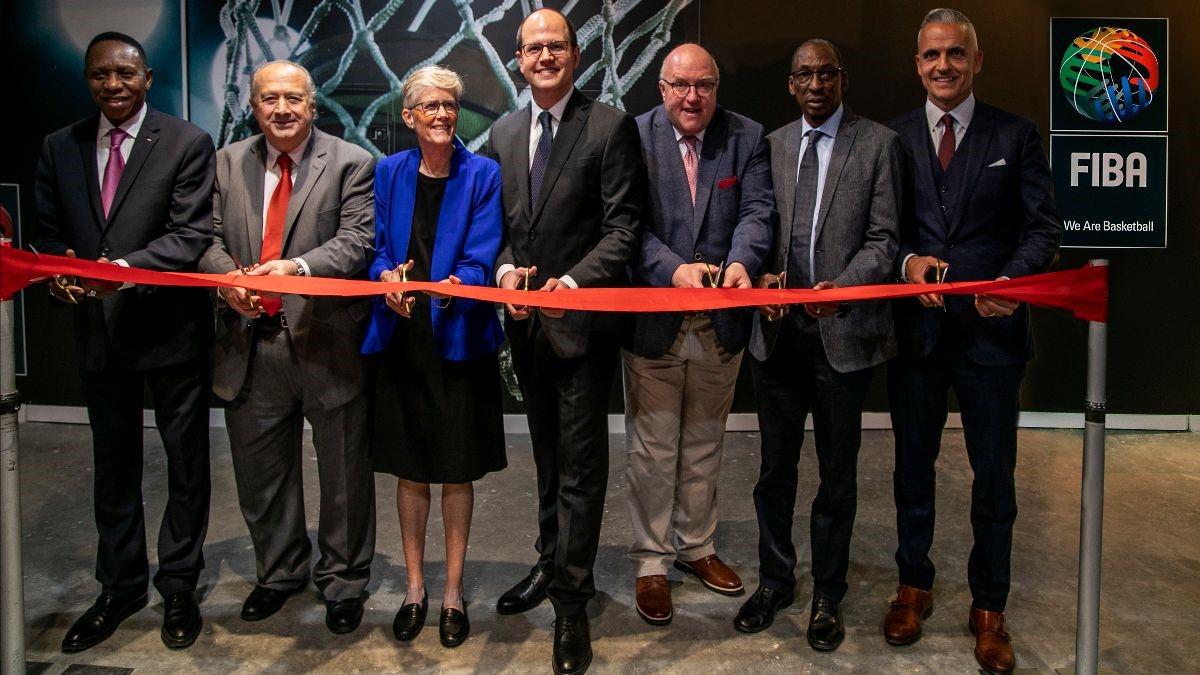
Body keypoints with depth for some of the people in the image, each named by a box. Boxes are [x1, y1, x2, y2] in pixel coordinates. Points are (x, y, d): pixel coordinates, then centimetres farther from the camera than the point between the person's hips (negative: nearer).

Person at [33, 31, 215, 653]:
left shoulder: (187, 143, -6)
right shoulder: (60, 147, 8)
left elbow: (191, 233, -14)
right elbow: (49, 232, 10)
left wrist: (124, 268, -28)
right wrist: (61, 272, -13)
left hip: (169, 327, -4)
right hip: (97, 329, 4)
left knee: (185, 466, 8)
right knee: (113, 468, 16)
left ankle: (178, 586, 25)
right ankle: (120, 588, 32)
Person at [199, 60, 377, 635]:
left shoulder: (351, 164, -2)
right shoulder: (228, 162, 10)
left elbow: (356, 242, -12)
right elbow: (210, 236, 6)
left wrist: (298, 267, -29)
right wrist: (227, 276, -15)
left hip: (326, 339, -3)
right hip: (251, 344, 4)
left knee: (343, 471, 8)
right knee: (259, 470, 16)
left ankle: (342, 581, 28)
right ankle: (279, 572, 38)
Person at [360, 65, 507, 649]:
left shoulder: (483, 175, -3)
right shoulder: (388, 173, 6)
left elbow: (480, 259, -10)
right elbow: (376, 248, 4)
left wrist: (455, 285, -30)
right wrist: (388, 278, -18)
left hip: (458, 338, -2)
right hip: (401, 338, 3)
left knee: (457, 469, 7)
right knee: (409, 468, 12)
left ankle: (453, 593, 22)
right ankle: (414, 588, 27)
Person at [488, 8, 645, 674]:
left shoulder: (610, 126, -7)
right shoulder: (504, 132, 11)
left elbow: (623, 225, -11)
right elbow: (501, 221, 12)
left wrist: (574, 281, -23)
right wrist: (505, 267, -8)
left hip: (582, 318, -6)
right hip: (526, 319, 6)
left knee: (580, 463, 0)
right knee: (547, 454, 19)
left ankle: (571, 600, 11)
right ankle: (551, 562, 36)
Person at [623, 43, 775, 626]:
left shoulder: (746, 138, 2)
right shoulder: (633, 137, -5)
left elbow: (757, 210, -8)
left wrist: (741, 262, -28)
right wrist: (674, 269, -27)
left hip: (721, 321, 3)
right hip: (652, 320, -3)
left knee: (705, 443, 17)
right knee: (653, 447, 7)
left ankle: (696, 545, 36)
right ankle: (651, 561, 23)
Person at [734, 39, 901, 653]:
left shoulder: (878, 144, -1)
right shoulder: (770, 146, 9)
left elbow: (883, 239, -5)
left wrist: (843, 287, -22)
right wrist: (764, 275, -10)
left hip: (844, 331, -3)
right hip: (779, 328, 3)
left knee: (837, 472, 9)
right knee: (775, 466, 13)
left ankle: (827, 594, 25)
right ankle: (774, 581, 30)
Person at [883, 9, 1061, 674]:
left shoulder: (1015, 135, 2)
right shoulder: (892, 138, 5)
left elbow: (1043, 227, -2)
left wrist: (1011, 280, -20)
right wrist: (907, 261, -17)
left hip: (992, 328, -1)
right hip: (915, 327, 2)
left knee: (994, 476, 6)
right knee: (913, 466, 14)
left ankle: (988, 607, 24)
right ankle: (914, 586, 32)